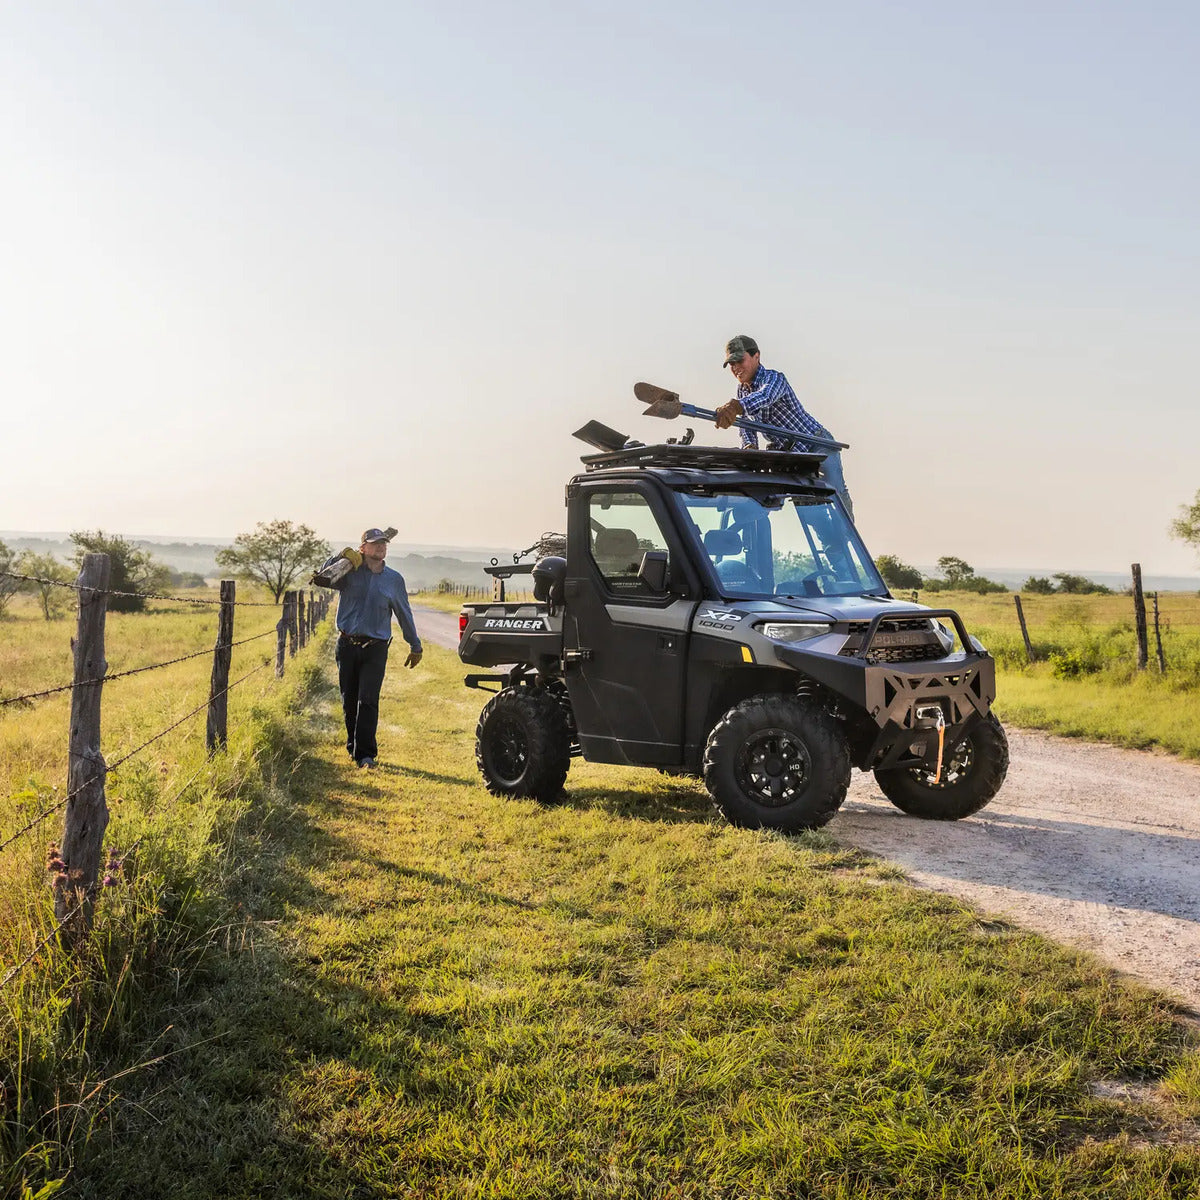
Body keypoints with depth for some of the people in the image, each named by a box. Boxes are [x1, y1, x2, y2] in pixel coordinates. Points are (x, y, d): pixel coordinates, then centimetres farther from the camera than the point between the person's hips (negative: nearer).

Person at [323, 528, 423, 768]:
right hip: (347, 646, 1)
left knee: (368, 702, -10)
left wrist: (415, 646, 22)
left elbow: (404, 614, 17)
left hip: (375, 649, -1)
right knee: (349, 702, 9)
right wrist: (340, 557, -19)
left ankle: (365, 753, -9)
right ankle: (354, 746, 24)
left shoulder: (394, 579, 8)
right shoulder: (350, 572, 5)